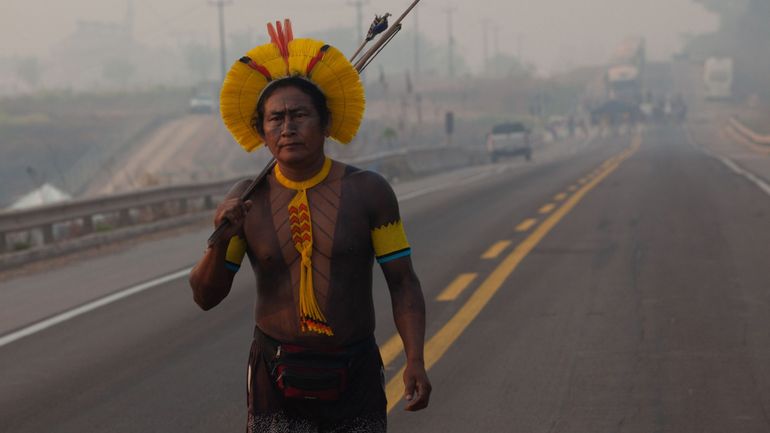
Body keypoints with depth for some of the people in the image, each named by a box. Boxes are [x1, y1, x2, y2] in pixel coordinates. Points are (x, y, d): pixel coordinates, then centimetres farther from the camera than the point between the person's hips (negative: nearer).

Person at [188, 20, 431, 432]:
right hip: (277, 377, 0)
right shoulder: (247, 200, -2)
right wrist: (219, 241, -18)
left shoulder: (368, 192, -3)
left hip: (354, 376, 0)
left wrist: (415, 360, -15)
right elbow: (206, 296, 1)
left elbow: (402, 283, -3)